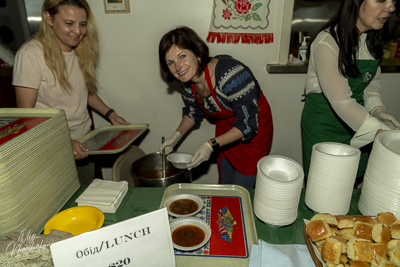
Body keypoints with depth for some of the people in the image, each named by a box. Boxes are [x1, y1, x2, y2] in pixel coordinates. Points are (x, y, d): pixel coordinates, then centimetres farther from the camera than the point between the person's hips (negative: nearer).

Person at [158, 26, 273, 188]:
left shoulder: (231, 75, -35)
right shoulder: (188, 80, -13)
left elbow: (248, 125, -29)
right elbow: (193, 112, 7)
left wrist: (211, 145, -33)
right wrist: (176, 136, -4)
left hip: (253, 131, -6)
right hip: (225, 128, 6)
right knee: (224, 184, 21)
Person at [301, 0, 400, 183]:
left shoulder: (373, 38, 1)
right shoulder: (327, 43, -22)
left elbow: (372, 79, 13)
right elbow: (341, 102, -26)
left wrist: (377, 109, -6)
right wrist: (383, 134, -30)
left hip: (356, 116, 7)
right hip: (324, 123, -6)